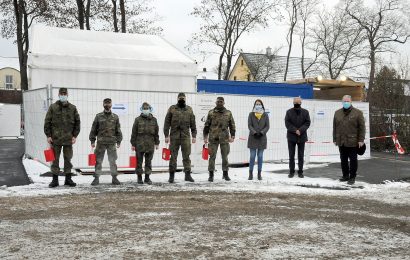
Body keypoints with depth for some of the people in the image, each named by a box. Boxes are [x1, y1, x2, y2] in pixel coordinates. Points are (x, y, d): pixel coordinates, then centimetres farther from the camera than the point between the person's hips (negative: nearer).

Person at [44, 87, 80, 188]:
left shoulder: (73, 108, 6)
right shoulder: (53, 107, 1)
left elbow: (77, 122, 8)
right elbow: (47, 122, 1)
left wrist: (75, 135, 1)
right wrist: (48, 135, -4)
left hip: (68, 139, 1)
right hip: (55, 138, -1)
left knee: (68, 159, 8)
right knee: (55, 159, 3)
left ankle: (68, 179, 17)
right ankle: (55, 180, 11)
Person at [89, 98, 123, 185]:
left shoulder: (115, 117, 7)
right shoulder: (98, 116, 4)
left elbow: (118, 130, 10)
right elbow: (94, 129, 5)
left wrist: (119, 141, 5)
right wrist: (92, 141, 1)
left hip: (112, 143, 1)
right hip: (100, 142, -1)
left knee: (113, 161, 3)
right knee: (98, 161, 1)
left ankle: (114, 178, 11)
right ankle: (96, 178, 8)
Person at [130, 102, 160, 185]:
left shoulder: (153, 120, 8)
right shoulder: (138, 120, 1)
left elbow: (156, 132, 13)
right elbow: (134, 132, 1)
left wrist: (157, 143, 10)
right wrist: (133, 144, -1)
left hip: (150, 144, 2)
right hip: (139, 144, -2)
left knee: (148, 162, 7)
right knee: (139, 161, 3)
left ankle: (147, 177, 16)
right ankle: (139, 177, 13)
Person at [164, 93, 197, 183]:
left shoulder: (189, 109, 11)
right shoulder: (172, 108, 6)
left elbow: (193, 124, 12)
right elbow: (167, 123, 3)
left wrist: (194, 136, 6)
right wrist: (166, 135, -4)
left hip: (186, 136, 1)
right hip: (174, 136, -1)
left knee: (186, 156, 0)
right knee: (173, 156, 3)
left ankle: (187, 174, 4)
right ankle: (171, 175, 10)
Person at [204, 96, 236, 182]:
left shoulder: (228, 113, 7)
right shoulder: (211, 112, 6)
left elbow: (232, 125, 9)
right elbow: (206, 125, 7)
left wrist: (232, 136, 0)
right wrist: (205, 136, 2)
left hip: (224, 138, 1)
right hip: (213, 138, -1)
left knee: (225, 156, 7)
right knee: (212, 156, -1)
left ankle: (225, 173, 17)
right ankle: (211, 174, 5)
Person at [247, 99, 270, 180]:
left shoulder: (265, 115, 5)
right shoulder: (251, 114, 3)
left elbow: (267, 126, 1)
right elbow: (249, 125, -3)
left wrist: (261, 132, -14)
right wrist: (254, 133, -17)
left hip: (262, 138, 1)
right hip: (253, 138, -1)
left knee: (260, 156, 3)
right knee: (252, 156, -2)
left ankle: (259, 174, 9)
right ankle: (251, 174, 4)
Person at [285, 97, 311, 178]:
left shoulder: (305, 112, 3)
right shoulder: (289, 112, 1)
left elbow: (307, 123, -2)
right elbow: (287, 123, -5)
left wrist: (300, 130, -16)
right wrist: (295, 130, -16)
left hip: (302, 136, 0)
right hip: (291, 136, 0)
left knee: (301, 156, 5)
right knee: (291, 155, 4)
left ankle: (300, 172, 12)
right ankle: (291, 171, 11)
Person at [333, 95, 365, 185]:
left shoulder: (358, 113, -1)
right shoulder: (337, 113, 12)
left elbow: (362, 127, -3)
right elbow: (335, 127, 14)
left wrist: (361, 140, -8)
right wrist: (335, 139, 11)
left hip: (353, 142, -4)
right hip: (341, 142, 4)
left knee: (353, 160, 2)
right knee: (343, 160, 11)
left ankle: (352, 177, 11)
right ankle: (345, 175, 23)